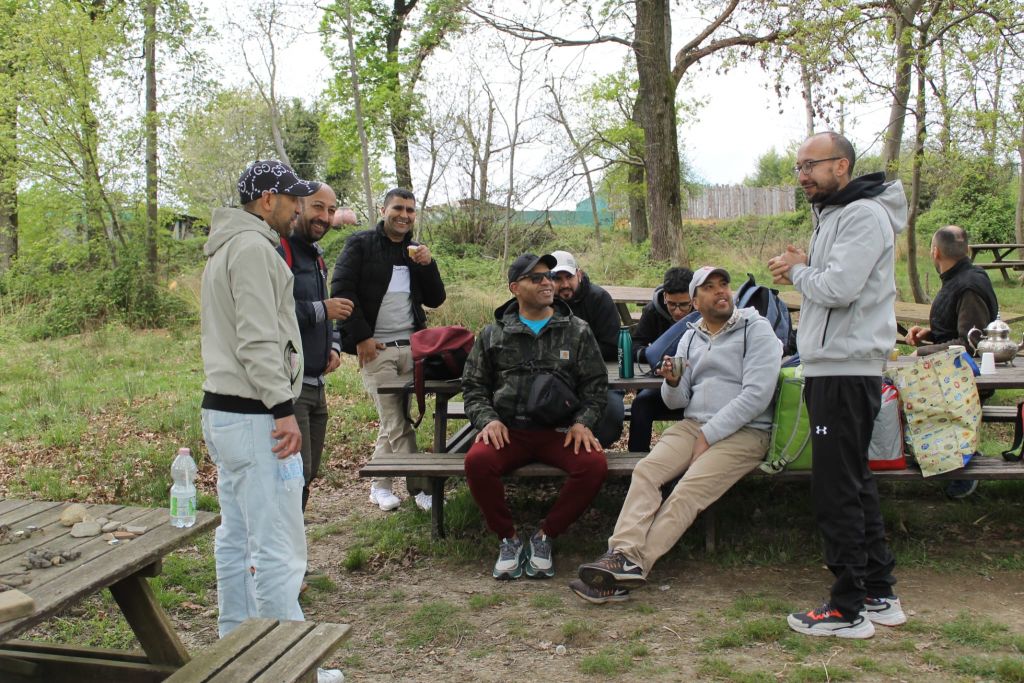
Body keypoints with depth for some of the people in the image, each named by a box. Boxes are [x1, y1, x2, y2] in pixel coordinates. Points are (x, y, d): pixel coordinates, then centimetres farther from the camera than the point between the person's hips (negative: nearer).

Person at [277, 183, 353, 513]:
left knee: (309, 472, 15)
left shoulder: (316, 257, 19)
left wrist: (334, 346, 10)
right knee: (296, 474, -12)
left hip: (316, 383, 10)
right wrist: (321, 310, -19)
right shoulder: (277, 251, -12)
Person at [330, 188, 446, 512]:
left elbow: (435, 300, 12)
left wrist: (427, 265, -4)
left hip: (411, 346, 5)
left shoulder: (416, 252, 15)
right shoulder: (360, 244, 0)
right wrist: (361, 336, -12)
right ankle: (420, 487, 9)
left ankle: (379, 485, 19)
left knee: (392, 421, 6)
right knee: (398, 424, -3)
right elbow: (341, 290, -7)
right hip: (375, 348, -5)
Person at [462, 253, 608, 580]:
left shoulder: (577, 331, 12)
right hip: (508, 430, 0)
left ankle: (544, 535, -7)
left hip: (560, 430, 0)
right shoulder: (493, 334, 12)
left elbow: (595, 384, 11)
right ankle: (509, 537, -7)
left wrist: (582, 422, -6)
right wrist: (487, 419, -6)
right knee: (477, 461, -32)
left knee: (595, 464, -30)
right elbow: (474, 386, 14)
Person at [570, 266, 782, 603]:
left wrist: (708, 437, -14)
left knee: (688, 489, -29)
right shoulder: (691, 337, 18)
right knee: (646, 470, -23)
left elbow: (756, 395, -11)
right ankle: (624, 555, -37)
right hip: (692, 424, 5)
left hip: (744, 431, -5)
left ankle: (631, 563, -36)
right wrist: (672, 383, -10)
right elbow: (677, 401, 15)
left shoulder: (756, 330, 0)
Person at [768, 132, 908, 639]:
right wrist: (802, 271, 4)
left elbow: (838, 289, -24)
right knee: (855, 483, 15)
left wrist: (797, 271, -6)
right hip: (831, 368, 11)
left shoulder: (864, 216, -13)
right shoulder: (834, 214, 20)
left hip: (845, 372, -11)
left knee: (836, 490, -5)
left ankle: (848, 609, 4)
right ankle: (879, 595, 25)